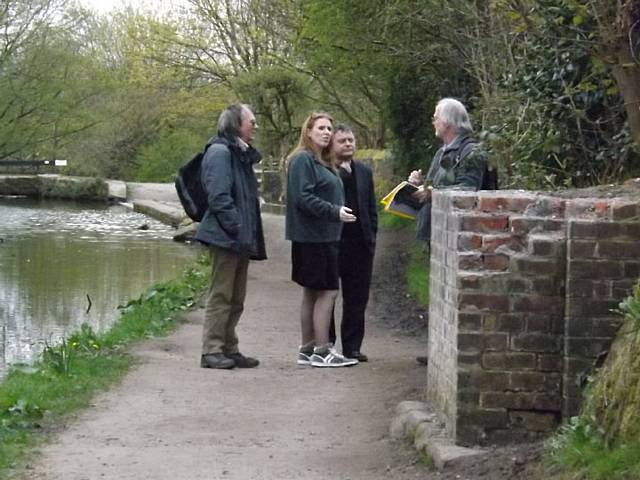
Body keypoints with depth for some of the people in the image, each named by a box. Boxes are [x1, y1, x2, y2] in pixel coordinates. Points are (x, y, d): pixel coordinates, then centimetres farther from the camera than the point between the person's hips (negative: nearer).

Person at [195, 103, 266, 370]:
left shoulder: (242, 155, 20)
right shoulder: (220, 152, -10)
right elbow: (219, 197, -18)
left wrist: (251, 235, 13)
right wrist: (238, 230, -22)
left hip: (241, 239, 10)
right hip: (225, 237, -10)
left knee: (236, 298, 13)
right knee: (221, 294, -6)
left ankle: (229, 349, 19)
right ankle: (212, 350, -2)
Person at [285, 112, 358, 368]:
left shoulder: (323, 162, 19)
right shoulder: (302, 160, -11)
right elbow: (303, 197, -20)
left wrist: (338, 211, 9)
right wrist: (335, 211, -21)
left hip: (323, 236, 10)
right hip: (313, 237, -10)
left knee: (312, 293, 12)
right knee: (327, 290, -10)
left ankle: (307, 350, 17)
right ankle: (321, 351, -7)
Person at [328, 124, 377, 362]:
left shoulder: (364, 172, 15)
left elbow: (372, 208, 18)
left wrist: (371, 236, 7)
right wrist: (343, 172, -13)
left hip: (360, 244, 5)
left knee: (357, 299, 6)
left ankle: (352, 347, 12)